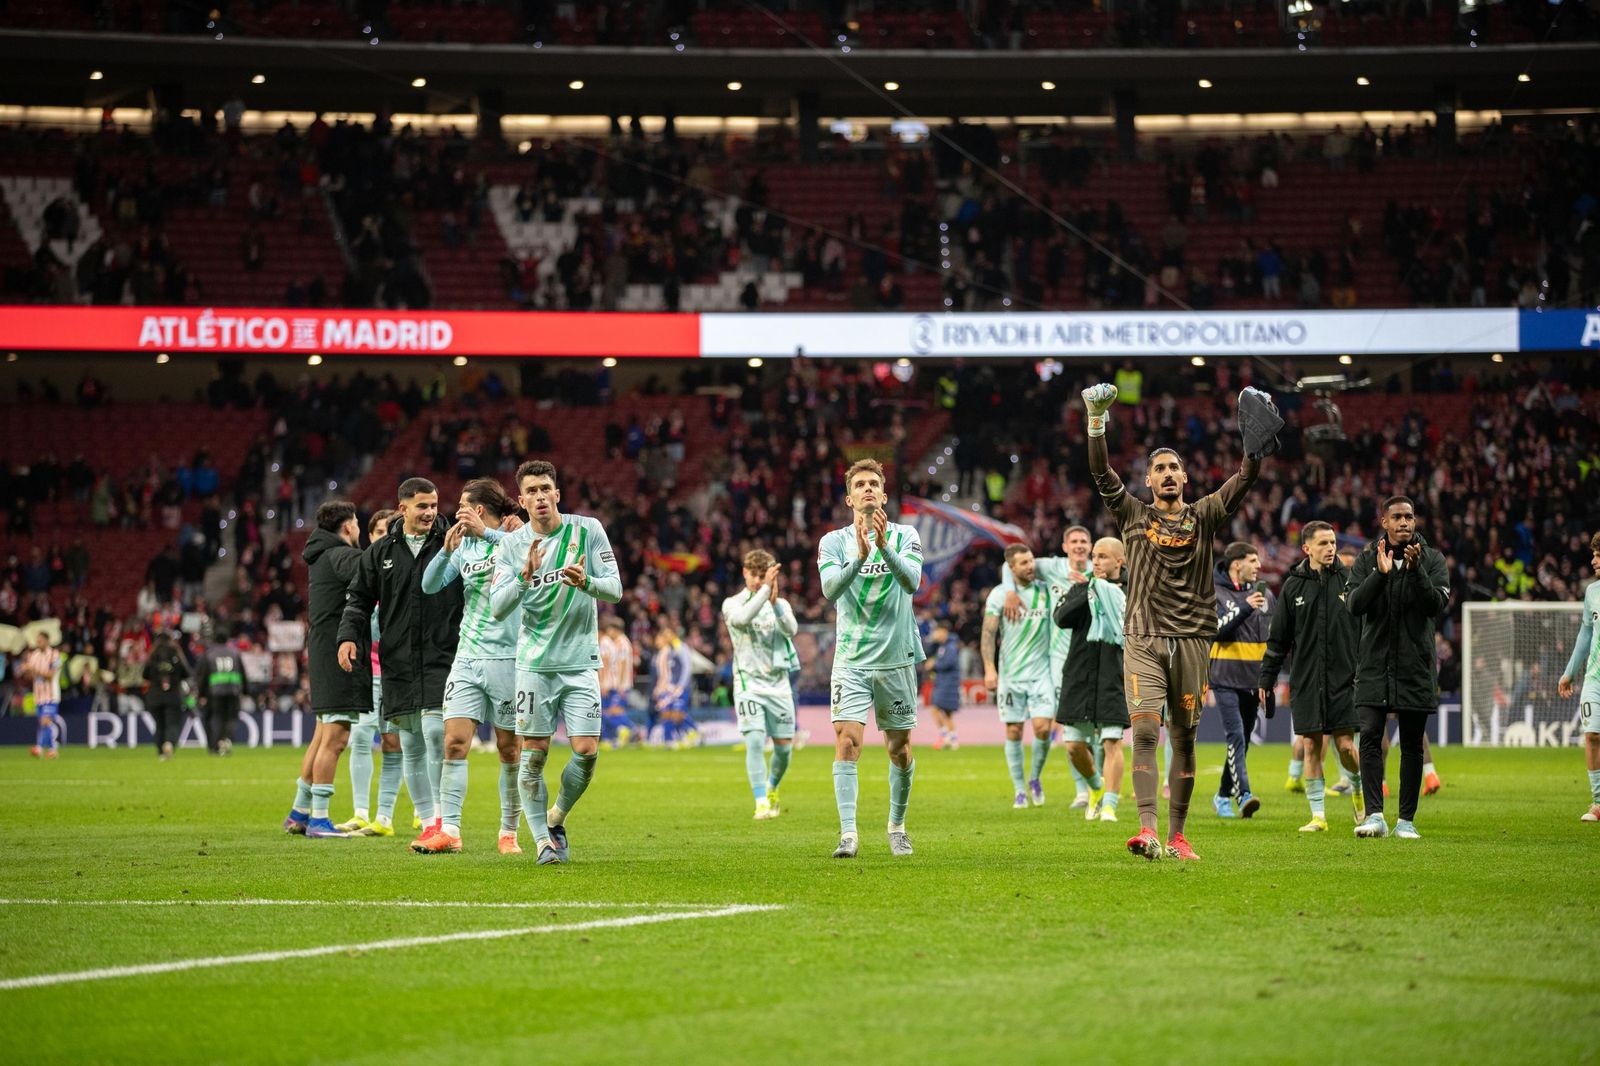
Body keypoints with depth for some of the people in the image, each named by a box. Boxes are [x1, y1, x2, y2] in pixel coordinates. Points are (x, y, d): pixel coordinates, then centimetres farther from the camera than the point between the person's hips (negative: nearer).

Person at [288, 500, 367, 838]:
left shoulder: (321, 556, 18)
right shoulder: (340, 554, -12)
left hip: (323, 654, 10)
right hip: (340, 655, -10)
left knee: (323, 737, 16)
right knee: (335, 737, -9)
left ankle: (299, 813, 22)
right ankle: (319, 819, -8)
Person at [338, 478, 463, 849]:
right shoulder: (380, 553, 10)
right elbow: (359, 598, 12)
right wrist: (349, 635, -2)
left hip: (443, 661, -3)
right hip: (398, 665, 3)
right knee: (411, 747, 6)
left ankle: (443, 819, -9)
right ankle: (428, 823, 14)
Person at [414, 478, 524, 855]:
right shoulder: (465, 547, 14)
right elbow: (430, 585, 8)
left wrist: (485, 532, -28)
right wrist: (447, 550, -9)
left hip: (507, 658, -5)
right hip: (467, 658, 5)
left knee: (509, 750, 2)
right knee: (454, 742, -7)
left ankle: (509, 834, 12)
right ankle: (448, 831, -9)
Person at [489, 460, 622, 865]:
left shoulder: (588, 530, -1)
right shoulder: (512, 545, 0)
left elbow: (615, 589, -3)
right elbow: (497, 607, -7)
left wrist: (586, 582, -24)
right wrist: (524, 576, -24)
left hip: (580, 661, 0)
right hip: (534, 662, 0)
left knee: (587, 751, -7)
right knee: (533, 755, -4)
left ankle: (555, 821, 17)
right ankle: (542, 840, 7)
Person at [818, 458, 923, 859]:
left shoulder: (904, 536, 1)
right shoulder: (834, 541, 2)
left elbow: (911, 582, -16)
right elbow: (830, 589, -15)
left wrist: (884, 546, -32)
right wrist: (860, 557, -31)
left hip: (896, 658, 1)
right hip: (851, 659, -1)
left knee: (899, 748, 7)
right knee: (847, 741, -15)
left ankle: (897, 826, 26)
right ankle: (848, 834, -18)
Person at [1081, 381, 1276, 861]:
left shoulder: (1203, 516, 10)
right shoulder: (1133, 515, 9)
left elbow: (1243, 480, -3)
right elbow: (1102, 473, -2)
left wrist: (1255, 443, -20)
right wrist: (1096, 420, -12)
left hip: (1191, 639, 2)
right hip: (1143, 640, -2)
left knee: (1184, 740, 5)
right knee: (1145, 733, -15)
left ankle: (1177, 836, 11)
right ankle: (1147, 830, -22)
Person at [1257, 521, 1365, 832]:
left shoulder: (1348, 580, 2)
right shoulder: (1293, 586, 5)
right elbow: (1278, 638, 9)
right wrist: (1265, 678, 7)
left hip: (1343, 678, -1)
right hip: (1305, 681, 1)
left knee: (1345, 745, -4)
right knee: (1311, 747, 0)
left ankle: (1358, 788, 26)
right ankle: (1318, 815, 7)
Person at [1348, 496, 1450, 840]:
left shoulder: (1432, 559, 3)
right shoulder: (1367, 559, 5)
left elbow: (1438, 603, -10)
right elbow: (1354, 605, -6)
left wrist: (1415, 570, -23)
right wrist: (1380, 573, -19)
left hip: (1416, 666, 0)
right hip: (1374, 664, 0)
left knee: (1412, 745, 4)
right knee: (1370, 736, -13)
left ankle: (1406, 819, 10)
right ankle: (1374, 815, -16)